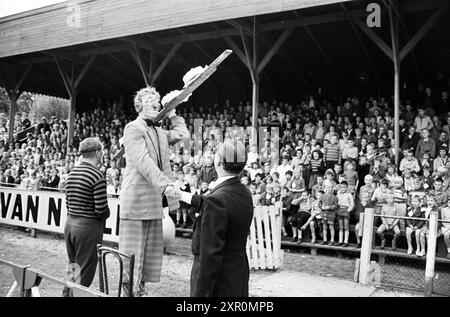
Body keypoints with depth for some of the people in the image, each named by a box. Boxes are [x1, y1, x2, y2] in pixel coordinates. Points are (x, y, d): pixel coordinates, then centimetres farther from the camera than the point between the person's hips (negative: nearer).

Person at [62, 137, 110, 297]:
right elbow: (102, 209, -18)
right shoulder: (97, 176, -17)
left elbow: (68, 203, 10)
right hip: (88, 228, -8)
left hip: (70, 224, 8)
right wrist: (108, 213, 2)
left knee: (72, 269, 21)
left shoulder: (72, 173, 8)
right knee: (83, 274, 3)